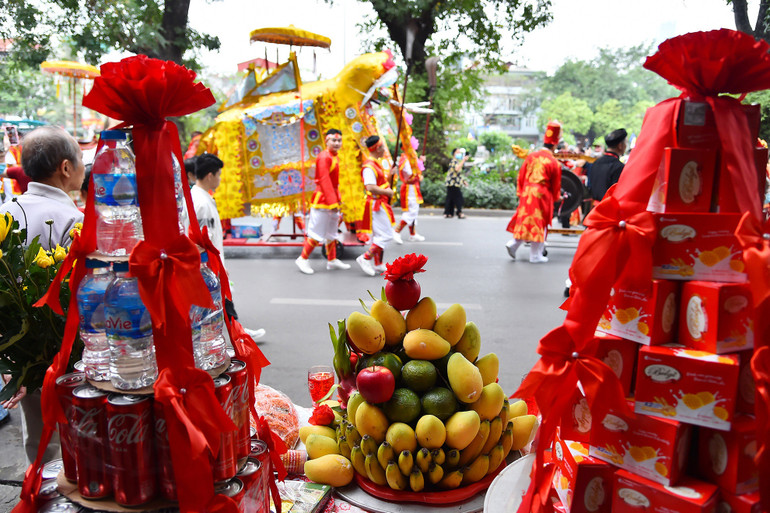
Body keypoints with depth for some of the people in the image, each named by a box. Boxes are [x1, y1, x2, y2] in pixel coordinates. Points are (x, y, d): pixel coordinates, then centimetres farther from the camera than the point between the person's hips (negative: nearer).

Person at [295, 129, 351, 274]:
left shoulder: (335, 157, 13)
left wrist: (337, 199, 17)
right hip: (322, 200, -10)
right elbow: (325, 181, -24)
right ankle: (303, 259, 7)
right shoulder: (324, 157, -17)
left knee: (332, 232, 16)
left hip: (332, 199, 10)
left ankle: (332, 260, 26)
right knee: (317, 232, -5)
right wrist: (332, 202, -27)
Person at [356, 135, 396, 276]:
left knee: (378, 235, 14)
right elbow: (371, 187, -28)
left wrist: (389, 174, 10)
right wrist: (387, 192, -18)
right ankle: (366, 258, -7)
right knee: (386, 235, -11)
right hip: (376, 205, -11)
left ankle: (378, 265, 21)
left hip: (381, 204, 11)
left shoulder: (376, 164, 15)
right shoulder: (369, 166, -18)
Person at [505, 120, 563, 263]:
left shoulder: (531, 156, 4)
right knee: (539, 223, 4)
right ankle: (536, 256, 11)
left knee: (525, 219, 17)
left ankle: (513, 243, 2)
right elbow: (556, 185, 0)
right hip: (542, 195, -4)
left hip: (527, 192, 4)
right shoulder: (554, 163, -7)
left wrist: (520, 192, 18)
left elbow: (521, 175, 8)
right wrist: (555, 197, 18)